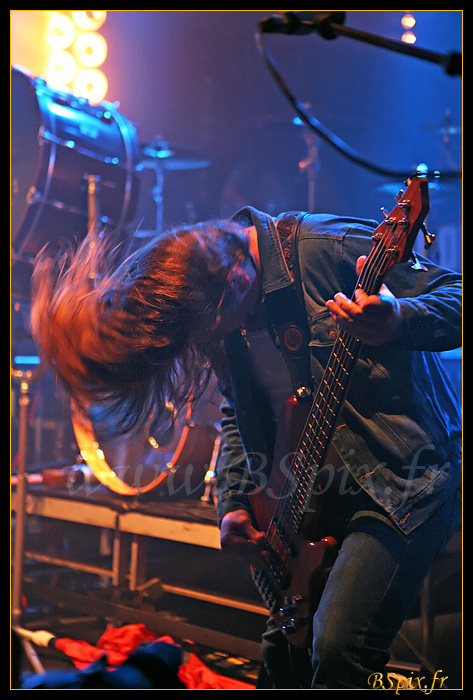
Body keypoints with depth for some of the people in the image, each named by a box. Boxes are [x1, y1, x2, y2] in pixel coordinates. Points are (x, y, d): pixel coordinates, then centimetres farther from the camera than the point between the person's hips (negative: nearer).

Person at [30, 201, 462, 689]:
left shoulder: (329, 247, -20)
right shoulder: (219, 320, 3)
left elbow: (454, 294, -17)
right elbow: (237, 415, 17)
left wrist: (397, 322, -38)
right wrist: (233, 502, 4)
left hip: (405, 476, -7)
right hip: (318, 493, 7)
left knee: (336, 648, -20)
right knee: (283, 655, 11)